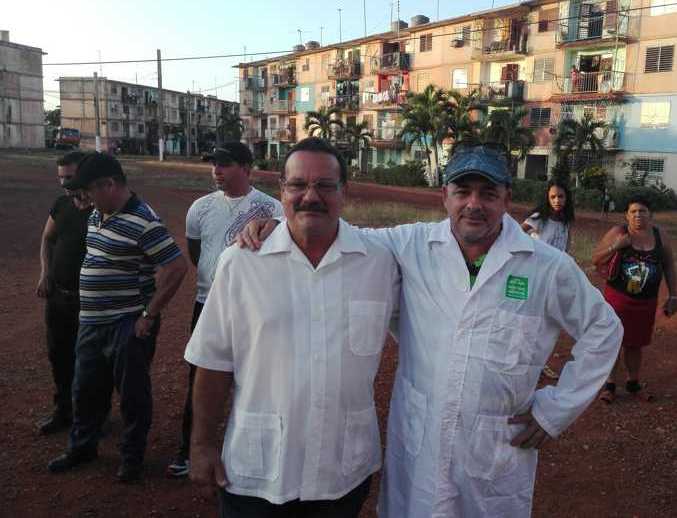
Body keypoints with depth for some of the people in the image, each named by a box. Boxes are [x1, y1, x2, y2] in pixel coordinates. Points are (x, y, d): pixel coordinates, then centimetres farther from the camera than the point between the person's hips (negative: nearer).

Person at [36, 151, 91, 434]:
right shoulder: (61, 204, 5)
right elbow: (47, 239, 19)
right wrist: (45, 274, 8)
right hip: (57, 294, 7)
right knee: (59, 355, 18)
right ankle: (63, 410, 37)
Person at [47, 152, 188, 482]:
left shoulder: (142, 222, -21)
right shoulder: (97, 215, 8)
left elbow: (176, 267, -25)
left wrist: (149, 315, -20)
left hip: (127, 327, -9)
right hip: (91, 323, 9)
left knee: (132, 394, 8)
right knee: (86, 390, 22)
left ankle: (132, 458, 27)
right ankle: (82, 447, 42)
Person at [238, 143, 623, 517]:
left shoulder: (550, 267, -7)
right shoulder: (413, 245, -5)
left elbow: (603, 329, 4)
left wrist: (556, 410, 1)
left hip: (497, 449, 0)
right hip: (416, 441, 1)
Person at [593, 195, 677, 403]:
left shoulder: (659, 235, 1)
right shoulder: (617, 233, -7)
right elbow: (596, 259, -5)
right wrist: (615, 247, -21)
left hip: (646, 301, 3)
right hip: (618, 298, -2)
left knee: (636, 344, 14)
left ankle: (633, 383, 31)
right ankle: (610, 384, 16)